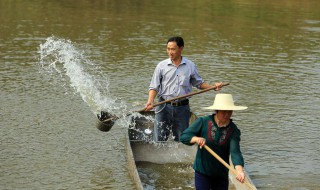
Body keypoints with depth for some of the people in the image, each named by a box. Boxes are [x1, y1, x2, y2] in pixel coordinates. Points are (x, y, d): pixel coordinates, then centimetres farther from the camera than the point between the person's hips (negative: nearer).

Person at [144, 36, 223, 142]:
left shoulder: (190, 66, 4)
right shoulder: (161, 66, 0)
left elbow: (199, 83, 15)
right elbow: (154, 87, 0)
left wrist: (213, 87, -1)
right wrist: (150, 101, -17)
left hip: (182, 108, 1)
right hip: (164, 107, -1)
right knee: (159, 140, 0)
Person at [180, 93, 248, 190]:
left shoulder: (233, 130, -8)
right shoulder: (203, 122, -10)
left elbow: (235, 151, -20)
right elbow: (183, 136, -9)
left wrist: (239, 170, -38)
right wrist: (196, 139, -30)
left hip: (221, 174, 2)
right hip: (202, 173, -2)